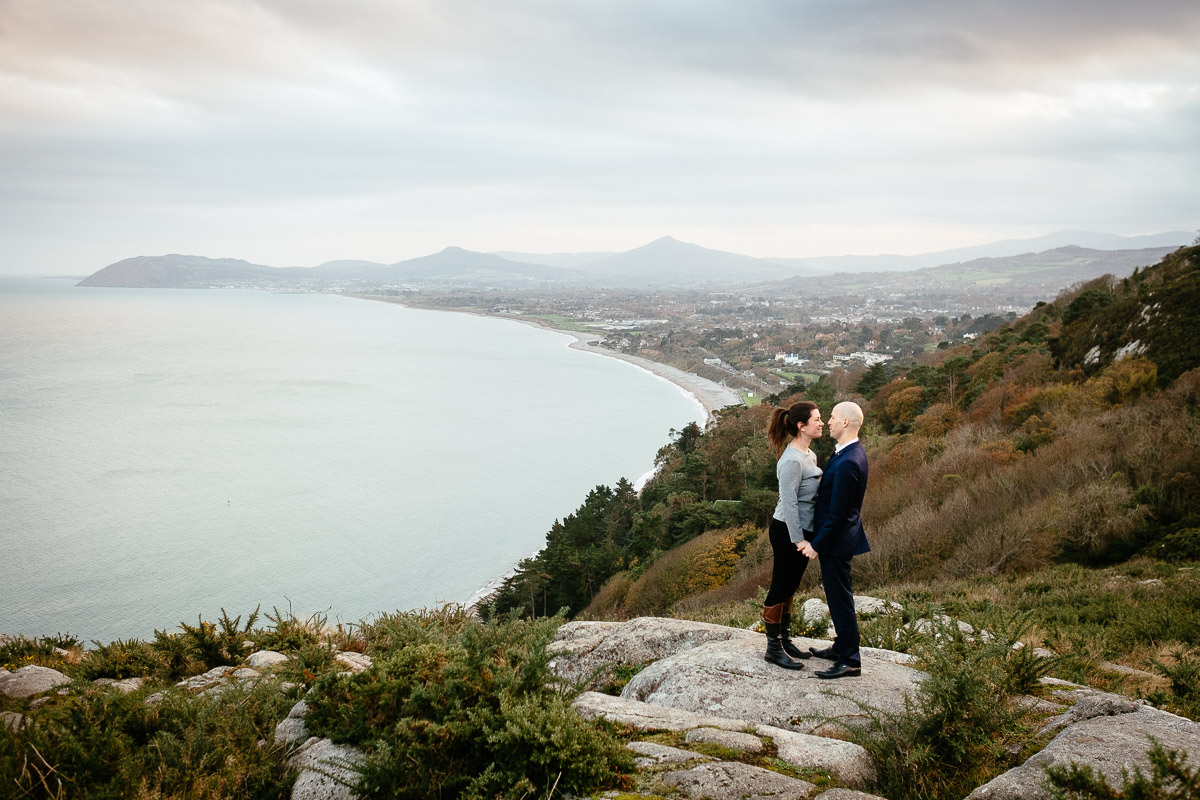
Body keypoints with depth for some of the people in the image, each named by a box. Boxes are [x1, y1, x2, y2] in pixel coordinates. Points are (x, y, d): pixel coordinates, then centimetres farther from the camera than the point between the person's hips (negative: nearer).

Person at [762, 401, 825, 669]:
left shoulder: (809, 455, 9)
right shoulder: (792, 460, -22)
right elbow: (788, 503, -22)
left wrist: (806, 537, 16)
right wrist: (798, 539, -20)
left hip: (802, 530, 9)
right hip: (787, 533, -9)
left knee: (789, 587, 18)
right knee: (780, 588, 1)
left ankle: (785, 640, 29)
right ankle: (773, 648, 11)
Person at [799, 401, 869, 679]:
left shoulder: (847, 463, -27)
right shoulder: (853, 452, 6)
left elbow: (838, 512, -24)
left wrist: (817, 545, -17)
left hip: (836, 540, -10)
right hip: (838, 537, 10)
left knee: (840, 598, 0)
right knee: (838, 595, 21)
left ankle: (850, 661, 9)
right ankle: (841, 647, 35)